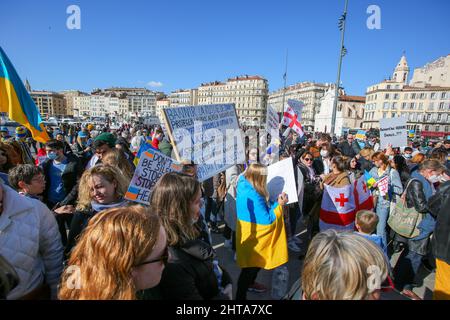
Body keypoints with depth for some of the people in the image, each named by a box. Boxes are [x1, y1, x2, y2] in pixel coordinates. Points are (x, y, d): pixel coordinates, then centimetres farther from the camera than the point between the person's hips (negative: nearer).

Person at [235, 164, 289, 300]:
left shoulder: (244, 186, -6)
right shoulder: (253, 197, -34)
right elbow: (267, 221, -25)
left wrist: (275, 202, -1)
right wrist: (279, 205, -16)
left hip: (251, 233, 9)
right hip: (253, 237, -9)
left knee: (257, 261, 28)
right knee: (250, 266, 11)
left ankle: (250, 283, 52)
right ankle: (240, 295, 31)